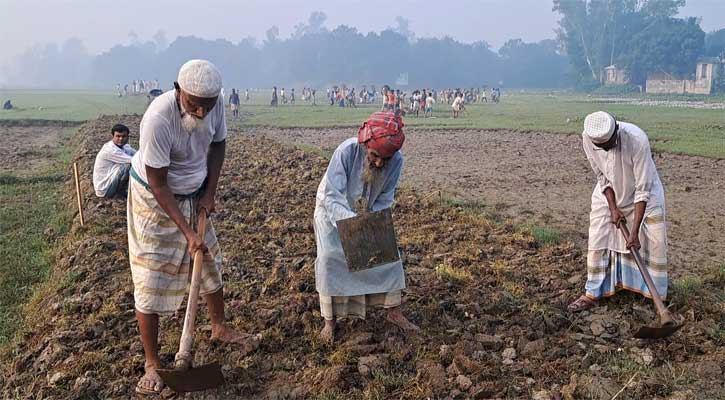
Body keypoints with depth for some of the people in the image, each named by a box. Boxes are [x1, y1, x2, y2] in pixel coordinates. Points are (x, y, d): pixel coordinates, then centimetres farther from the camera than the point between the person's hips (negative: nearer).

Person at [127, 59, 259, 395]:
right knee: (151, 279, -2)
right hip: (155, 199, -6)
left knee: (210, 262, 17)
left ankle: (220, 327, 40)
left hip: (193, 196, 6)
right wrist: (187, 232, -28)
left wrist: (210, 193, -4)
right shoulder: (158, 119, -35)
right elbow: (158, 184, -28)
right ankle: (152, 364, 11)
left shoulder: (216, 103, -17)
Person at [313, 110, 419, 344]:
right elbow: (332, 197, -33)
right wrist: (352, 221, -47)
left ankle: (393, 311, 10)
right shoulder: (347, 152, -35)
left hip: (369, 213, 3)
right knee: (330, 256, -19)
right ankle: (330, 320, -6)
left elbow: (384, 200, -12)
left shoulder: (396, 161, -24)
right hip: (333, 210, -3)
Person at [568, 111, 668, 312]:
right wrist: (613, 208, -14)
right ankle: (592, 294, 9)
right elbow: (601, 175, -9)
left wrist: (634, 232, -32)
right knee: (597, 242, 1)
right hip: (609, 195, 3)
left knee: (654, 243, -5)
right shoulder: (587, 138, -25)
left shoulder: (637, 139, -37)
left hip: (644, 195, -3)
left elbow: (643, 189, -31)